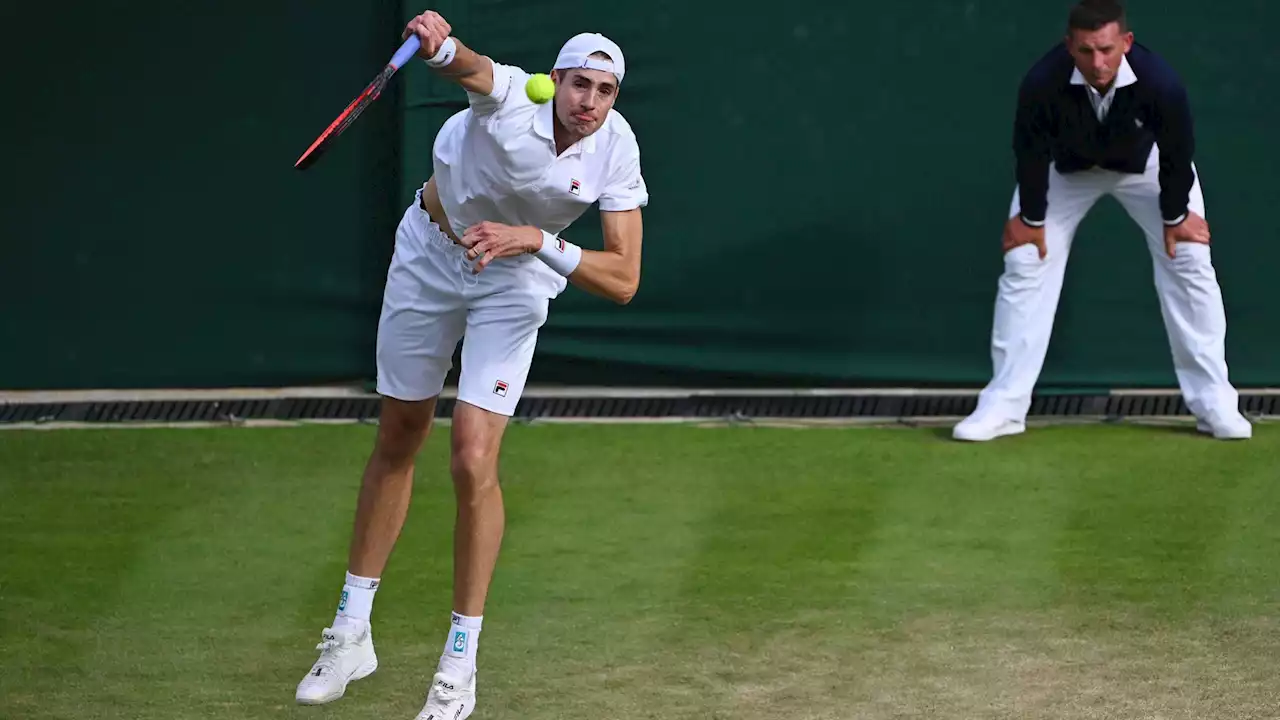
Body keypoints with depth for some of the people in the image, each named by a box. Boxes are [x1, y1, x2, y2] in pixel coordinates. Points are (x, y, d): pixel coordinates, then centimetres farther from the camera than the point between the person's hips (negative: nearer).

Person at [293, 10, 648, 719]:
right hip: (430, 253, 0)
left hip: (515, 281, 0)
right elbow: (468, 66, -55)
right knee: (396, 441, 11)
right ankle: (351, 632, 27)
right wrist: (439, 43, -77)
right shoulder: (512, 96, -29)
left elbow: (623, 280, -25)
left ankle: (460, 662, 2)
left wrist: (537, 241, -37)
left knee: (473, 459, -12)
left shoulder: (616, 149, -24)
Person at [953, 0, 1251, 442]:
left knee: (1189, 261, -6)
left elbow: (1177, 151, -20)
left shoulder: (1159, 81, -40)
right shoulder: (1042, 83, -40)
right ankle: (1003, 406, 1)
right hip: (1067, 167, 0)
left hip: (1145, 163, 0)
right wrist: (1031, 216, -8)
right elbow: (1031, 152, -21)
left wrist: (1175, 215, -8)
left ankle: (1214, 403, 3)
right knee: (1025, 265, -6)